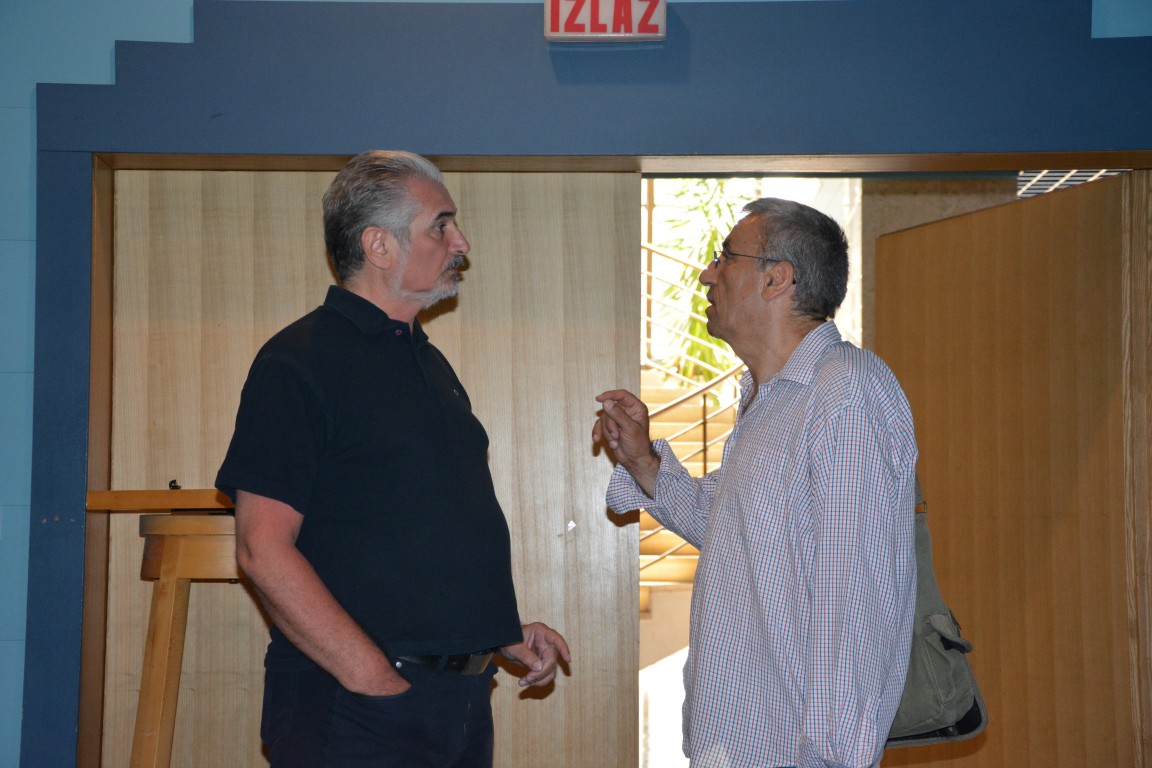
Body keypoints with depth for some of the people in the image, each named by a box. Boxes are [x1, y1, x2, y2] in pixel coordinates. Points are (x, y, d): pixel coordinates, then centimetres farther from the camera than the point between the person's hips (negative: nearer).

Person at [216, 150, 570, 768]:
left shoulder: (430, 363, 16)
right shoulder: (298, 360, -10)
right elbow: (263, 548, -17)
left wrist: (504, 633, 12)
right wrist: (376, 679, -21)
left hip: (464, 703, 8)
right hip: (356, 715, -8)